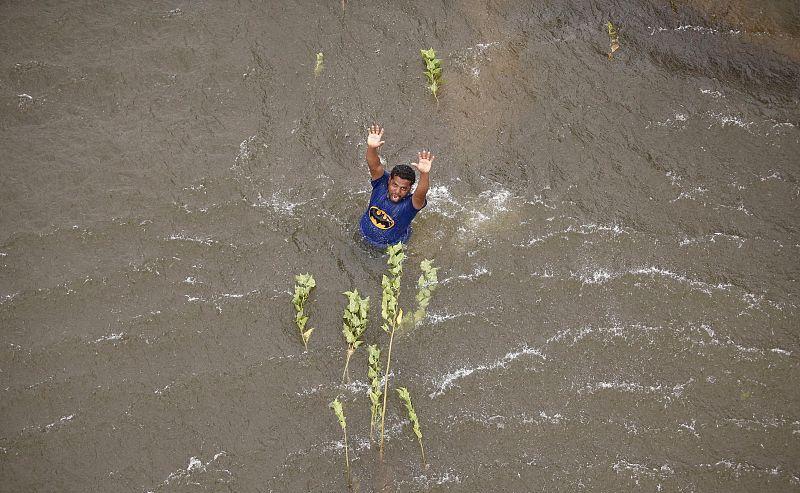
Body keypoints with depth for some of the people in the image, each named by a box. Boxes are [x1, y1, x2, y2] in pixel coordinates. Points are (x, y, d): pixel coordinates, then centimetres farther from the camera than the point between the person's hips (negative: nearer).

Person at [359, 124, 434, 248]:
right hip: (366, 232, 1)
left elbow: (421, 194, -61)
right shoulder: (382, 183, -31)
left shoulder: (410, 204, -38)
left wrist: (424, 174, -82)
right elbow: (374, 166, -49)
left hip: (392, 244, -1)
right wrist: (371, 148, -71)